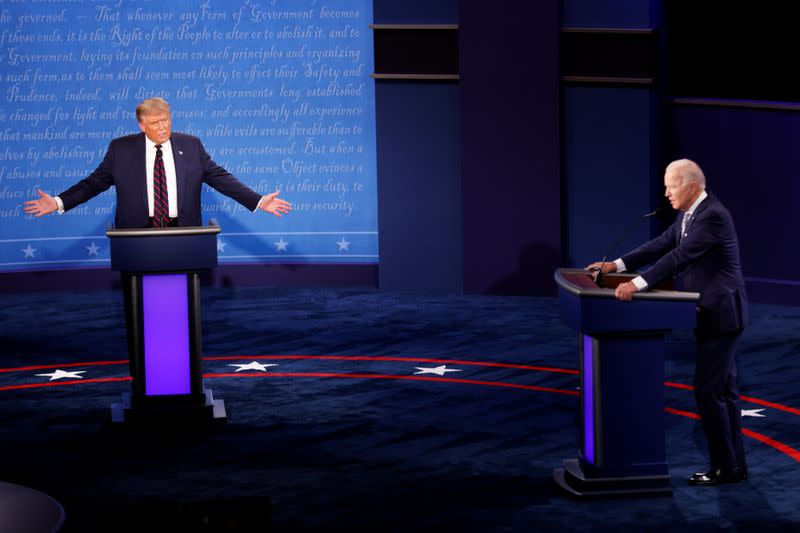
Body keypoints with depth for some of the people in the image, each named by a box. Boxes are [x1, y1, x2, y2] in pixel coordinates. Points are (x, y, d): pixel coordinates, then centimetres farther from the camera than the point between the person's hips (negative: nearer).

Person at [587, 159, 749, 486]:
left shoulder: (712, 216, -21)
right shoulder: (689, 215, 10)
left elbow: (679, 256, -29)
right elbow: (661, 246, 12)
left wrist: (638, 284, -35)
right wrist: (617, 266, 4)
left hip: (721, 315, -10)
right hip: (711, 314, 10)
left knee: (707, 390, -7)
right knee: (723, 390, 12)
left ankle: (725, 467, 1)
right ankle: (734, 465, 18)